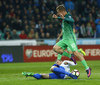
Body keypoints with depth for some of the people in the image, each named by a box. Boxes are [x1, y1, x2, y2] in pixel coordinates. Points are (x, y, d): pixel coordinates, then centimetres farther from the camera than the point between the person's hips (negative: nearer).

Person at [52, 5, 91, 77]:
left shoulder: (68, 16, -12)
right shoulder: (64, 17, 15)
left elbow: (72, 20, -37)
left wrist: (63, 18, -49)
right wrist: (57, 17, 45)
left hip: (70, 38, -9)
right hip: (65, 39, 9)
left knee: (75, 52, -19)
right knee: (55, 48, -5)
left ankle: (87, 68, -16)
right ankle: (70, 57, 4)